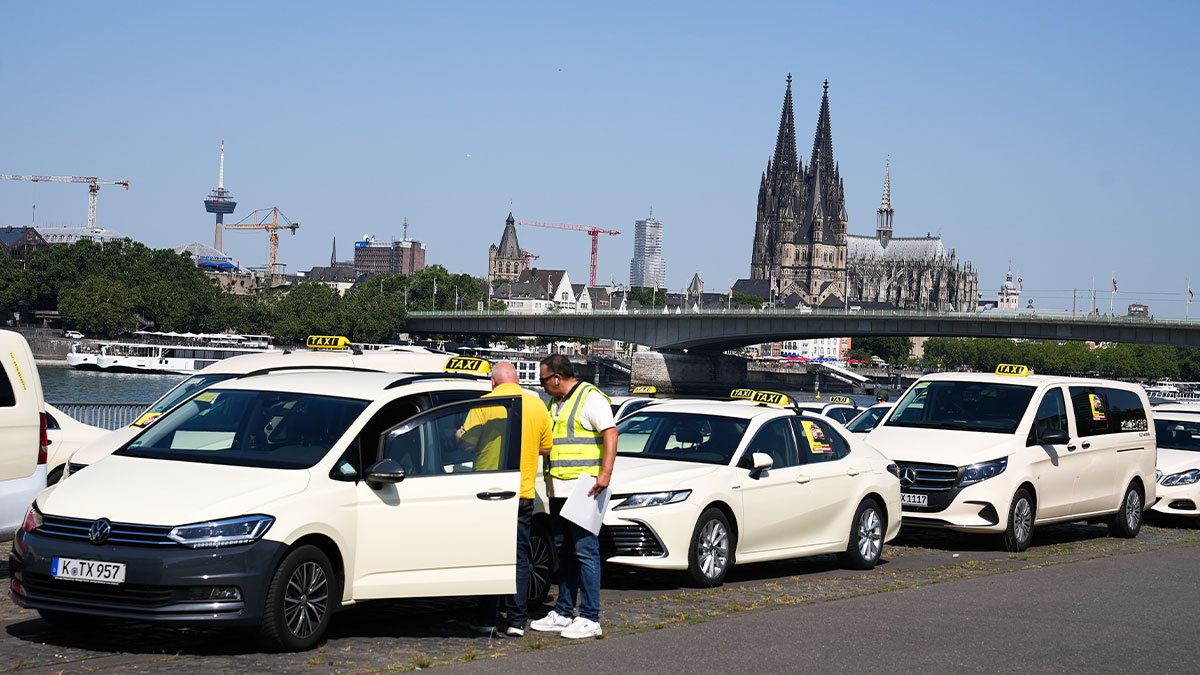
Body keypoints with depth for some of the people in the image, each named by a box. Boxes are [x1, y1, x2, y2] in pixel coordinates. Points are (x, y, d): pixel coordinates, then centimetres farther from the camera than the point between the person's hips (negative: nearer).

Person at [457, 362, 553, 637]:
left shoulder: (484, 404, -8)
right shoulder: (537, 405, 4)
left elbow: (466, 443, -6)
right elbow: (546, 447, 11)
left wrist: (458, 434, 16)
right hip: (524, 494, 3)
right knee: (519, 558, 8)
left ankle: (487, 619, 9)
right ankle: (517, 621, 5)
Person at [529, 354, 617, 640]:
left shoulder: (590, 398, -7)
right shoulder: (556, 404, 21)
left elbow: (610, 433, -16)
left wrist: (605, 472, -24)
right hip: (558, 490, 9)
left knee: (585, 551, -8)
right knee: (565, 551, 12)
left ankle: (590, 619, -7)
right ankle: (563, 613, 19)